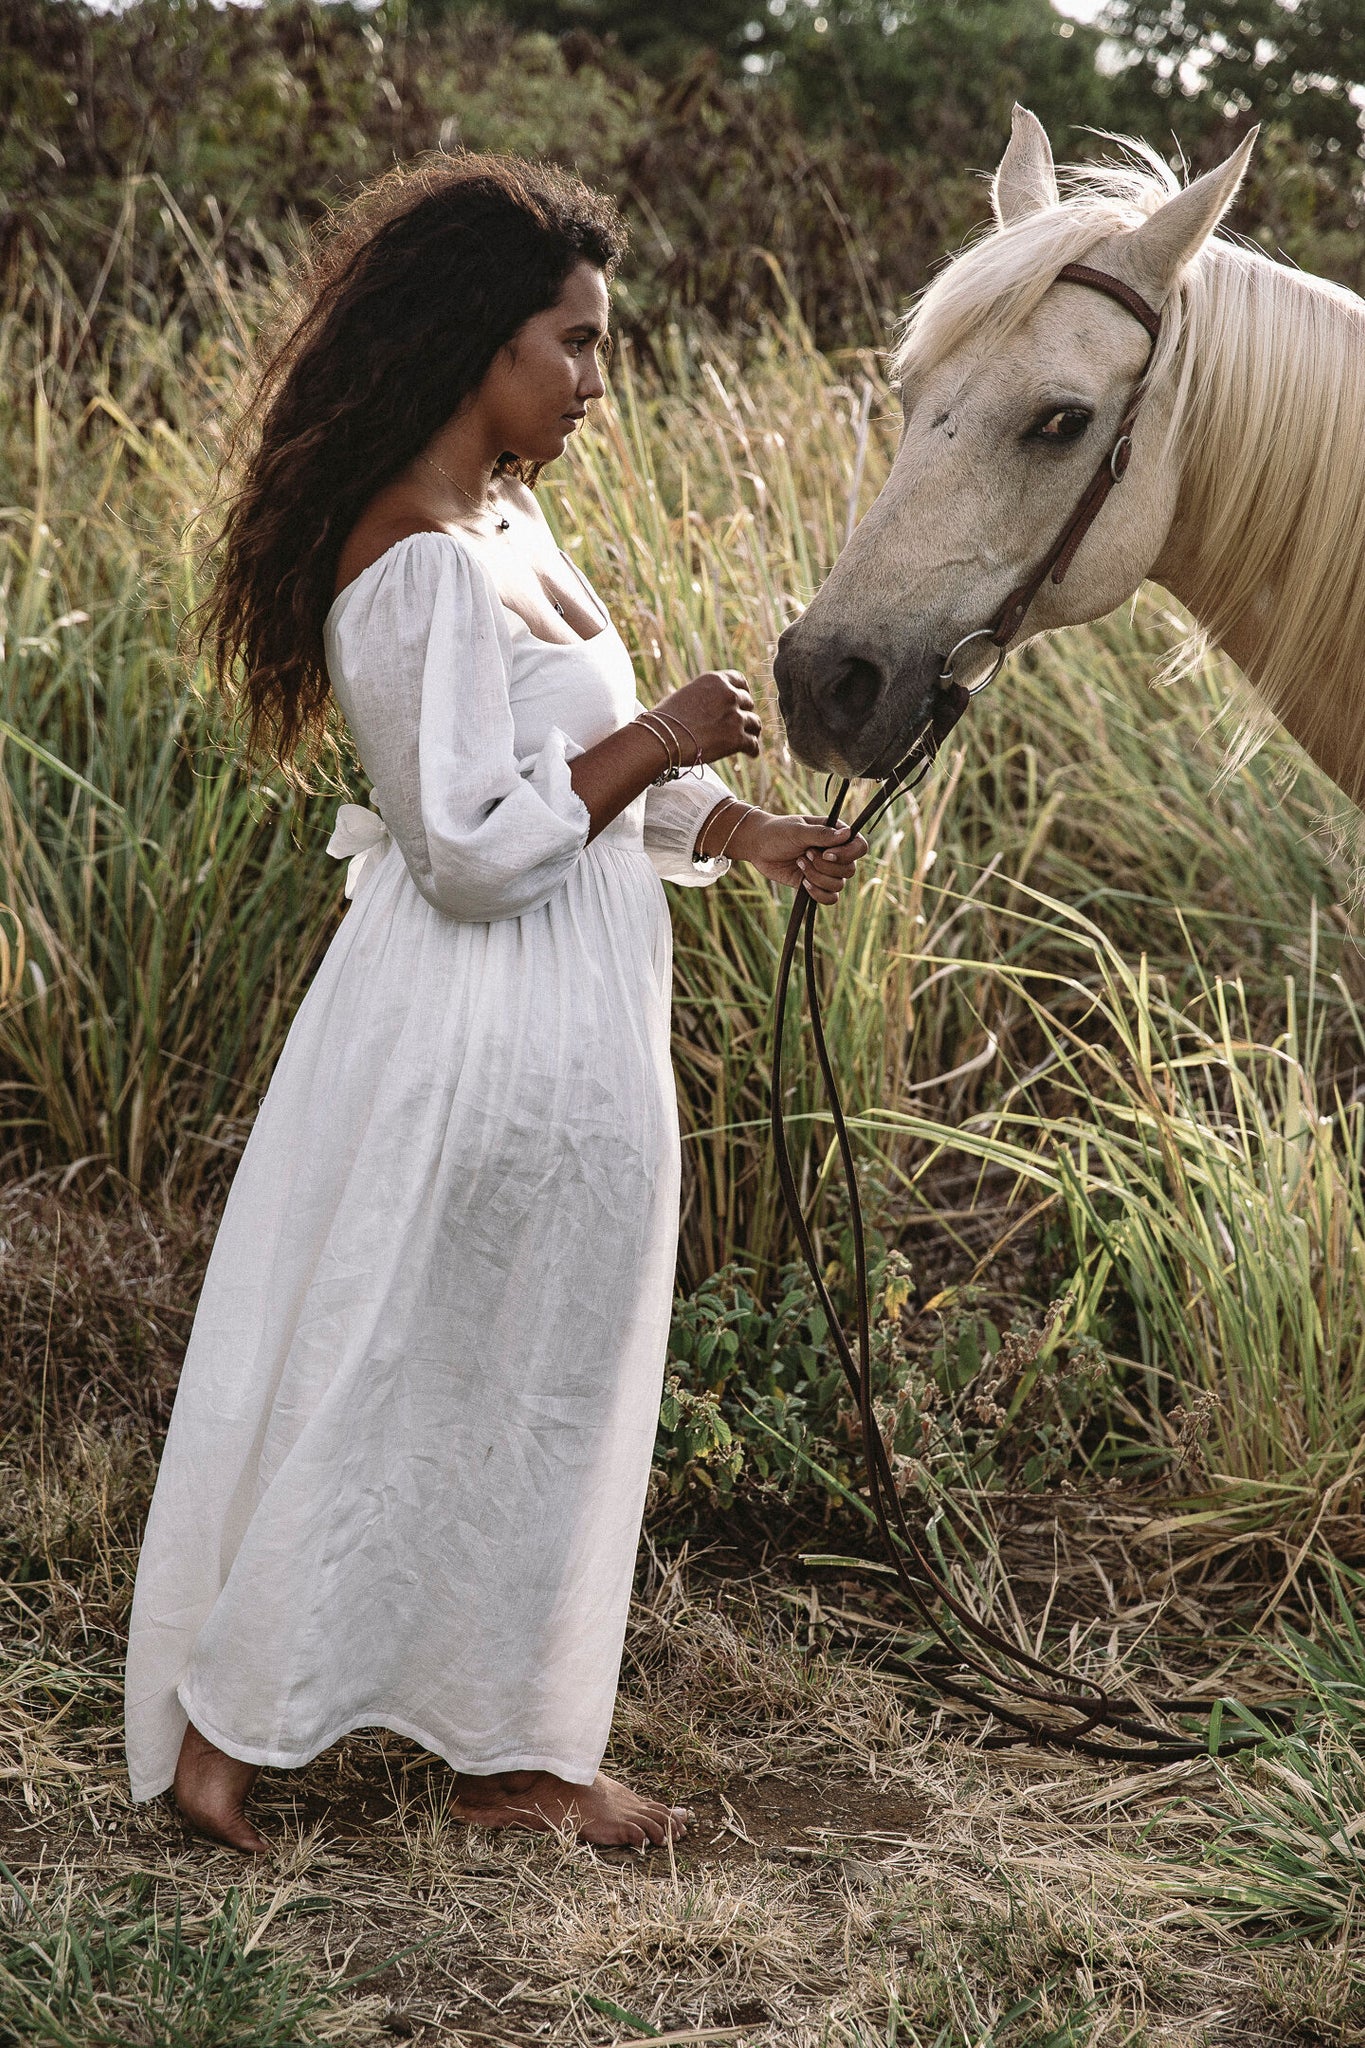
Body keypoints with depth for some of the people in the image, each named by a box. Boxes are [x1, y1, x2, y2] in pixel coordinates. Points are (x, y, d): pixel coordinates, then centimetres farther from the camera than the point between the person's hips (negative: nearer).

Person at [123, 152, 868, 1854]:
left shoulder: (510, 527, 9)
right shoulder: (420, 567, -22)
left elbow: (582, 770, 16)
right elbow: (472, 843, -25)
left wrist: (749, 833, 2)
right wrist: (657, 741, -16)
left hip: (571, 1036, 10)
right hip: (484, 1041, -10)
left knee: (538, 1389, 18)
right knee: (376, 1386, 4)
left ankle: (509, 1750, 31)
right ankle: (221, 1732, 21)